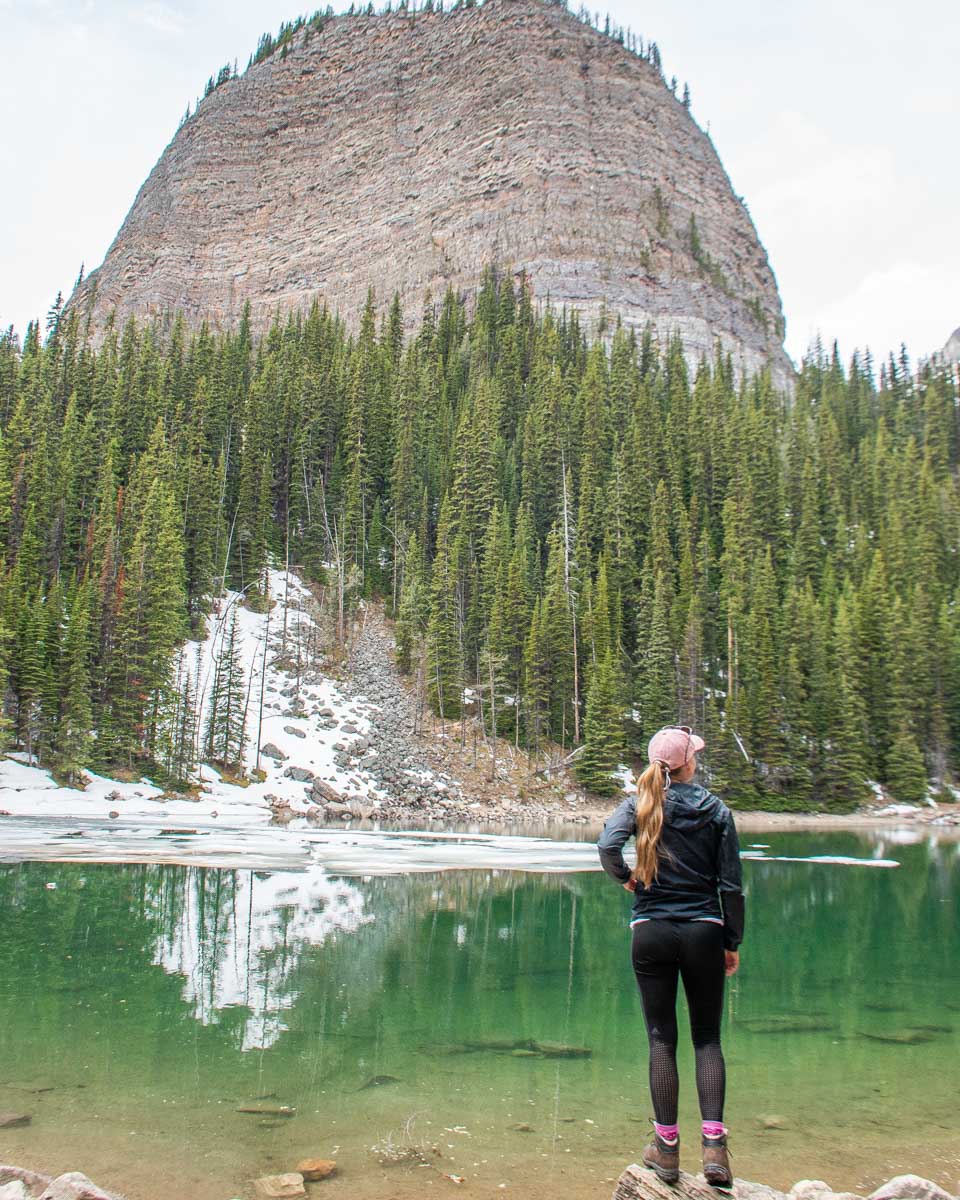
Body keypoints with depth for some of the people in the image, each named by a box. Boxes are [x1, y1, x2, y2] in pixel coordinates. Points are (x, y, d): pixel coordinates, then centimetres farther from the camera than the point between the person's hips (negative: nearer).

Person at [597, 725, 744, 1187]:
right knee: (707, 1037, 10)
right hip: (703, 932, 0)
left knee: (661, 1038, 8)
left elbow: (607, 845, -21)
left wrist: (625, 877, 0)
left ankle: (667, 1148, 13)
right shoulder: (716, 810, -1)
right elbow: (731, 884, 0)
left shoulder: (640, 805, -2)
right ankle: (713, 1145, 0)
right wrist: (733, 942, 8)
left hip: (651, 932, 0)